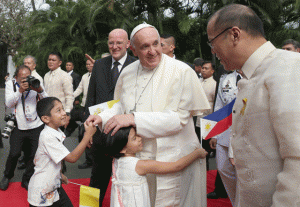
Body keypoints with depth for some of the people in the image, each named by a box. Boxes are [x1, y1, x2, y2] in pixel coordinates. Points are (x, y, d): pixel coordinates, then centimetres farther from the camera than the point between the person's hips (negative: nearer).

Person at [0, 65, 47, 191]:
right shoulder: (10, 85, 5)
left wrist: (40, 90, -22)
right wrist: (20, 91, -20)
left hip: (36, 126, 1)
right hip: (18, 127, 0)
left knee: (34, 155, 3)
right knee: (14, 153, -5)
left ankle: (26, 180, 23)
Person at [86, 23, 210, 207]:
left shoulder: (182, 72, -13)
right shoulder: (128, 72, 5)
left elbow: (178, 118, -20)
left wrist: (133, 119, -25)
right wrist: (103, 117, 0)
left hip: (172, 160, -5)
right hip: (136, 156, 5)